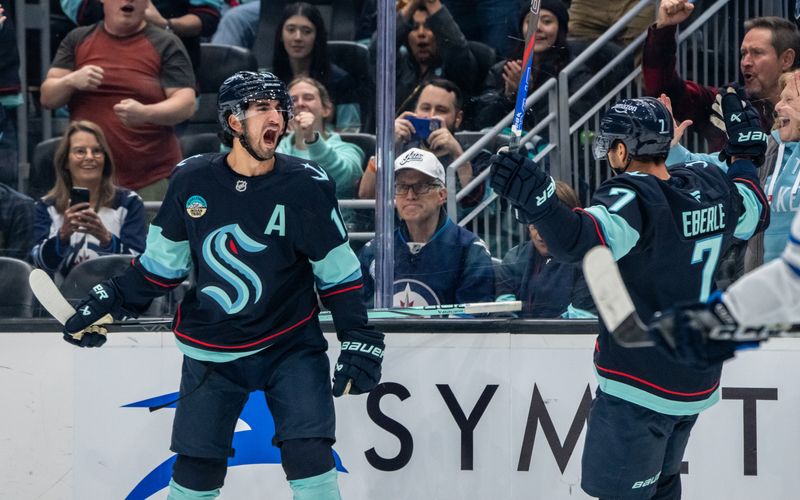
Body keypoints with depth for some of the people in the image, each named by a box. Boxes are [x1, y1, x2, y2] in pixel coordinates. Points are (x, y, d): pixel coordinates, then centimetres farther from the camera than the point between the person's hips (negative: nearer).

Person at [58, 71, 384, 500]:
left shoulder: (307, 186, -10)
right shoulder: (191, 181, -6)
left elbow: (339, 274, -3)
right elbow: (162, 262, 7)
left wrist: (359, 340, -8)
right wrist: (109, 300, 0)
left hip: (290, 346, -2)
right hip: (211, 350, 2)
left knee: (309, 458, -13)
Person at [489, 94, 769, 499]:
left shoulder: (634, 200, -21)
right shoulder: (712, 188, 2)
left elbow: (580, 241, -40)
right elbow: (755, 215, 23)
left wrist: (536, 199, -52)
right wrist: (744, 153, 34)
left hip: (640, 388, -9)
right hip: (698, 383, 9)